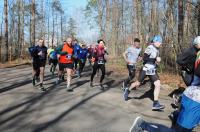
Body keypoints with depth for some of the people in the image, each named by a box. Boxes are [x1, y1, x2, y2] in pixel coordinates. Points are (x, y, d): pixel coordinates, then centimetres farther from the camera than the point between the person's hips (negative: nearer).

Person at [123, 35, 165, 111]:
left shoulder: (157, 49, 11)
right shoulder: (150, 48, -15)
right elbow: (144, 58, -23)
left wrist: (157, 61, 7)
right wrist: (155, 59, -24)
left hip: (153, 70, 7)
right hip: (146, 69, -6)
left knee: (158, 85, -9)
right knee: (138, 83, 7)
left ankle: (155, 104, -5)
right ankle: (128, 90, 37)